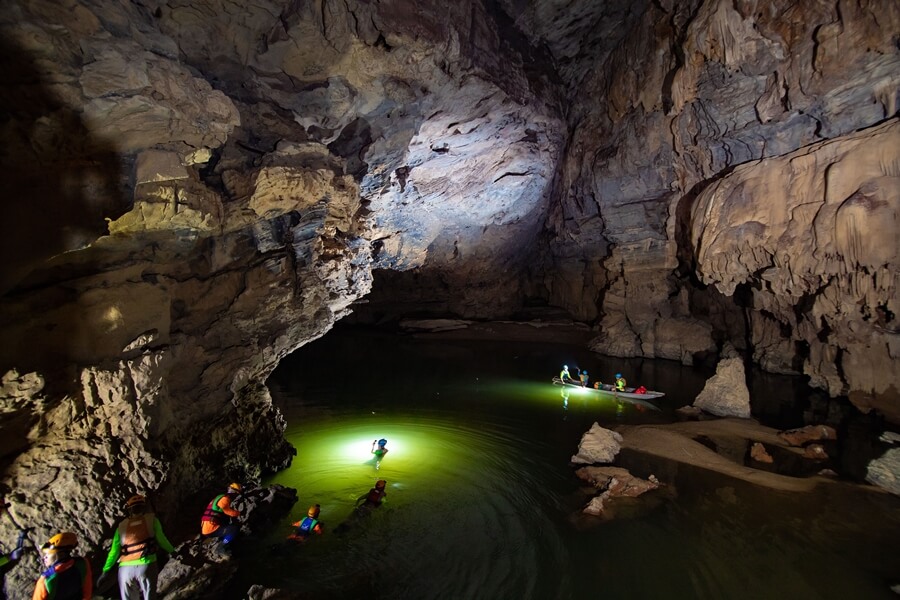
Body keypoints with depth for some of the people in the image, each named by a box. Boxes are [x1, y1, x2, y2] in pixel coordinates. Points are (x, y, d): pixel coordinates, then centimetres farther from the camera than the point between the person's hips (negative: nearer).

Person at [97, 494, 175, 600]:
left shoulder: (122, 525, 15)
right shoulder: (151, 519, 7)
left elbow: (114, 551, 13)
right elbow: (161, 539, 1)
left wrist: (105, 572, 21)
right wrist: (172, 551, 16)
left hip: (125, 568, 3)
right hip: (146, 565, -3)